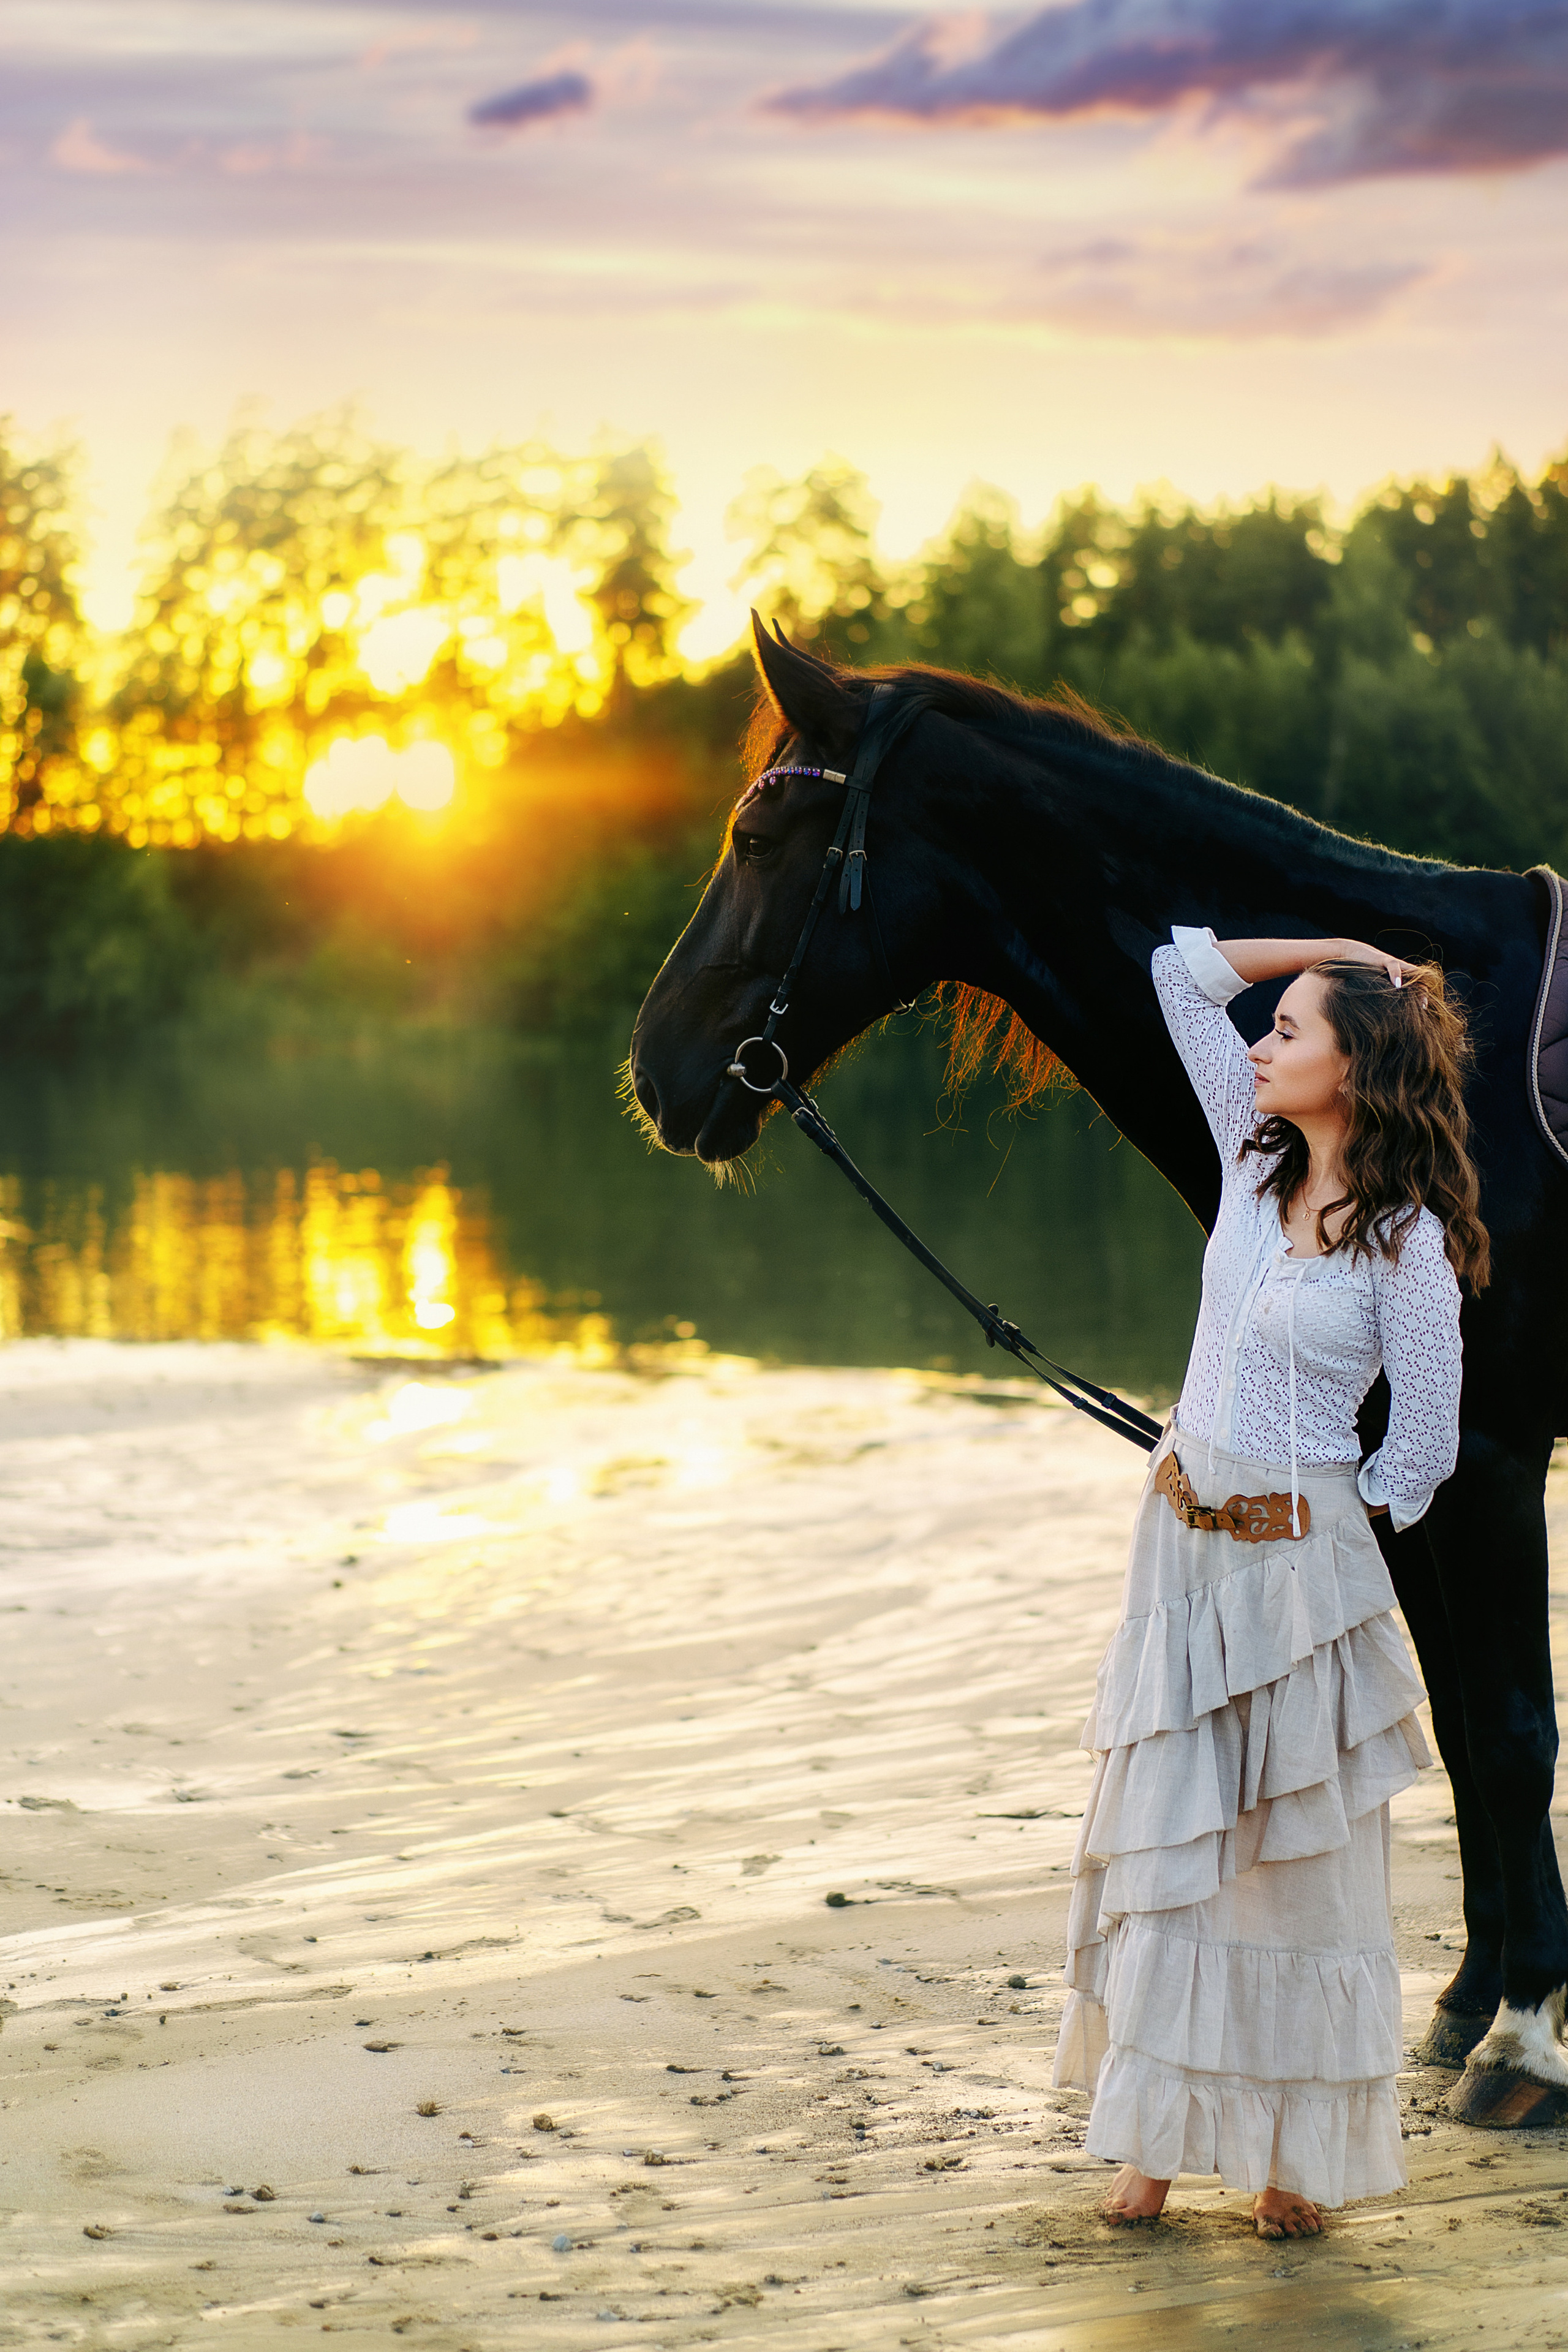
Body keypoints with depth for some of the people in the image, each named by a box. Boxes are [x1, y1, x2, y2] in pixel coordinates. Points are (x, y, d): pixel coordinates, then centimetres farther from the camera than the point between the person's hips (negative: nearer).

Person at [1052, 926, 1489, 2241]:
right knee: (1156, 1836, 9)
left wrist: (1329, 1526, 2)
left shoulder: (1407, 1241, -16)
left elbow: (1425, 1449, -10)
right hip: (1182, 1539, 6)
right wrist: (1339, 951, 3)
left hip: (1298, 1561, -6)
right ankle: (1155, 2140, 17)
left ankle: (1300, 2156, 16)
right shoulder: (1256, 1157, 2)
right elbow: (1185, 969, 9)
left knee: (1298, 1859, 4)